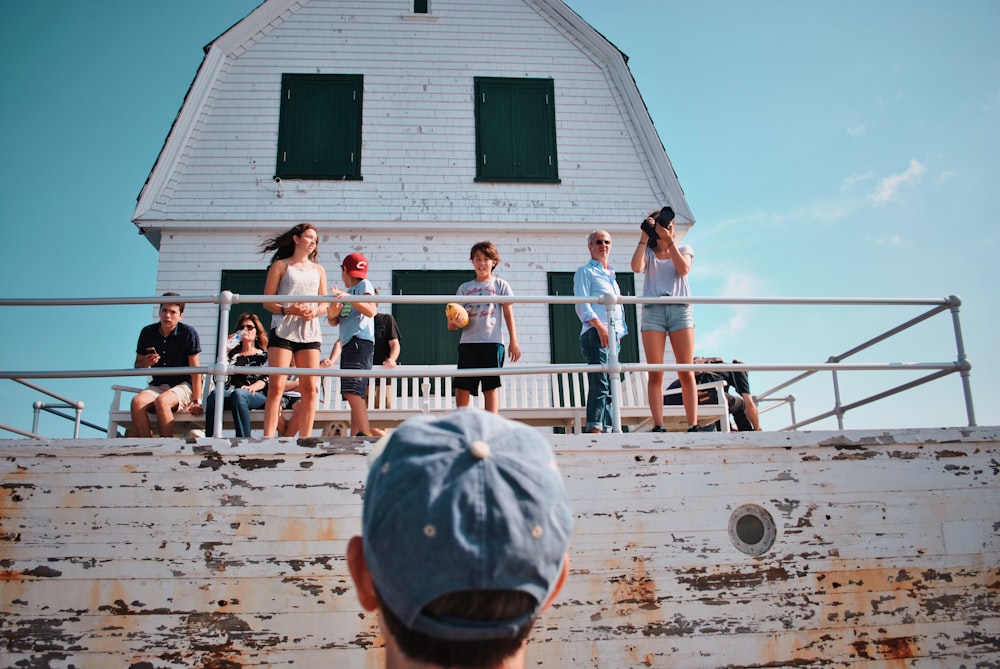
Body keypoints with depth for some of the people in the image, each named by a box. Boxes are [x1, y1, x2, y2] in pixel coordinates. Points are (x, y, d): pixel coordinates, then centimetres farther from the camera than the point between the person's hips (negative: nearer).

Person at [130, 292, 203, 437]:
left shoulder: (188, 333, -7)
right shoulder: (147, 332, 5)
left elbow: (195, 369, -7)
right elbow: (137, 367, 14)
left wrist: (197, 401, -13)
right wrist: (146, 363, -12)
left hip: (183, 386, -4)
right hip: (157, 386, 4)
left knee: (162, 401, -35)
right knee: (137, 402, -28)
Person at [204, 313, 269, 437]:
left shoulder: (264, 355, 24)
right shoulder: (232, 354, 29)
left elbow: (265, 379, 7)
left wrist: (252, 387, -15)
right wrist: (224, 351, 9)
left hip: (256, 395, -2)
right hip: (231, 393, 2)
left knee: (238, 394, -38)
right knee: (215, 393, -34)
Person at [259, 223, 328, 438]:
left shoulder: (318, 270, 20)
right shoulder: (280, 265, 9)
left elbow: (325, 303, 17)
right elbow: (267, 301, 3)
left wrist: (315, 310, -6)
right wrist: (288, 310, -15)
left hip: (310, 332, 4)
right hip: (283, 330, -3)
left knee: (309, 388, -2)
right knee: (276, 386, -10)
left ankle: (306, 439, 1)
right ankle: (268, 438, -11)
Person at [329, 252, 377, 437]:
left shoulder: (364, 285, 1)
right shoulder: (347, 291, 24)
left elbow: (371, 311, -15)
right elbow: (334, 321, 19)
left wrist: (348, 297, -23)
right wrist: (333, 313, -4)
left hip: (361, 342, -9)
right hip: (348, 344, 9)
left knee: (352, 391, -21)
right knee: (354, 394, 6)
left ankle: (365, 434, -26)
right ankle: (354, 436, 6)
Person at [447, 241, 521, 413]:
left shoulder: (501, 285, 11)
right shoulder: (464, 288, 17)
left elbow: (508, 314, 5)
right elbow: (454, 321, 14)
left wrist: (513, 342, -4)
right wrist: (454, 322, -11)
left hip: (492, 342, -2)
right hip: (468, 342, 3)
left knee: (491, 387, -4)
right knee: (461, 388, -2)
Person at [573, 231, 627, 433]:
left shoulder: (612, 275, 27)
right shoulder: (585, 272, 5)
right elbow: (582, 305, -7)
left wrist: (620, 333, 15)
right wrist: (599, 325, -20)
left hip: (614, 335, 8)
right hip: (595, 333, -8)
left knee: (610, 386, 4)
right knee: (600, 383, -17)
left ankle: (607, 430, 5)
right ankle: (594, 428, -21)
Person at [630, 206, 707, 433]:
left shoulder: (683, 250, 19)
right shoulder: (648, 253, 16)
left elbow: (684, 269, -3)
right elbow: (636, 267, -7)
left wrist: (669, 240, -7)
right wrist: (644, 236, -3)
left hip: (680, 309, 1)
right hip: (653, 310, 0)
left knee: (686, 372, -6)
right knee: (655, 373, -7)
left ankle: (693, 425, -7)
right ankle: (658, 426, -9)